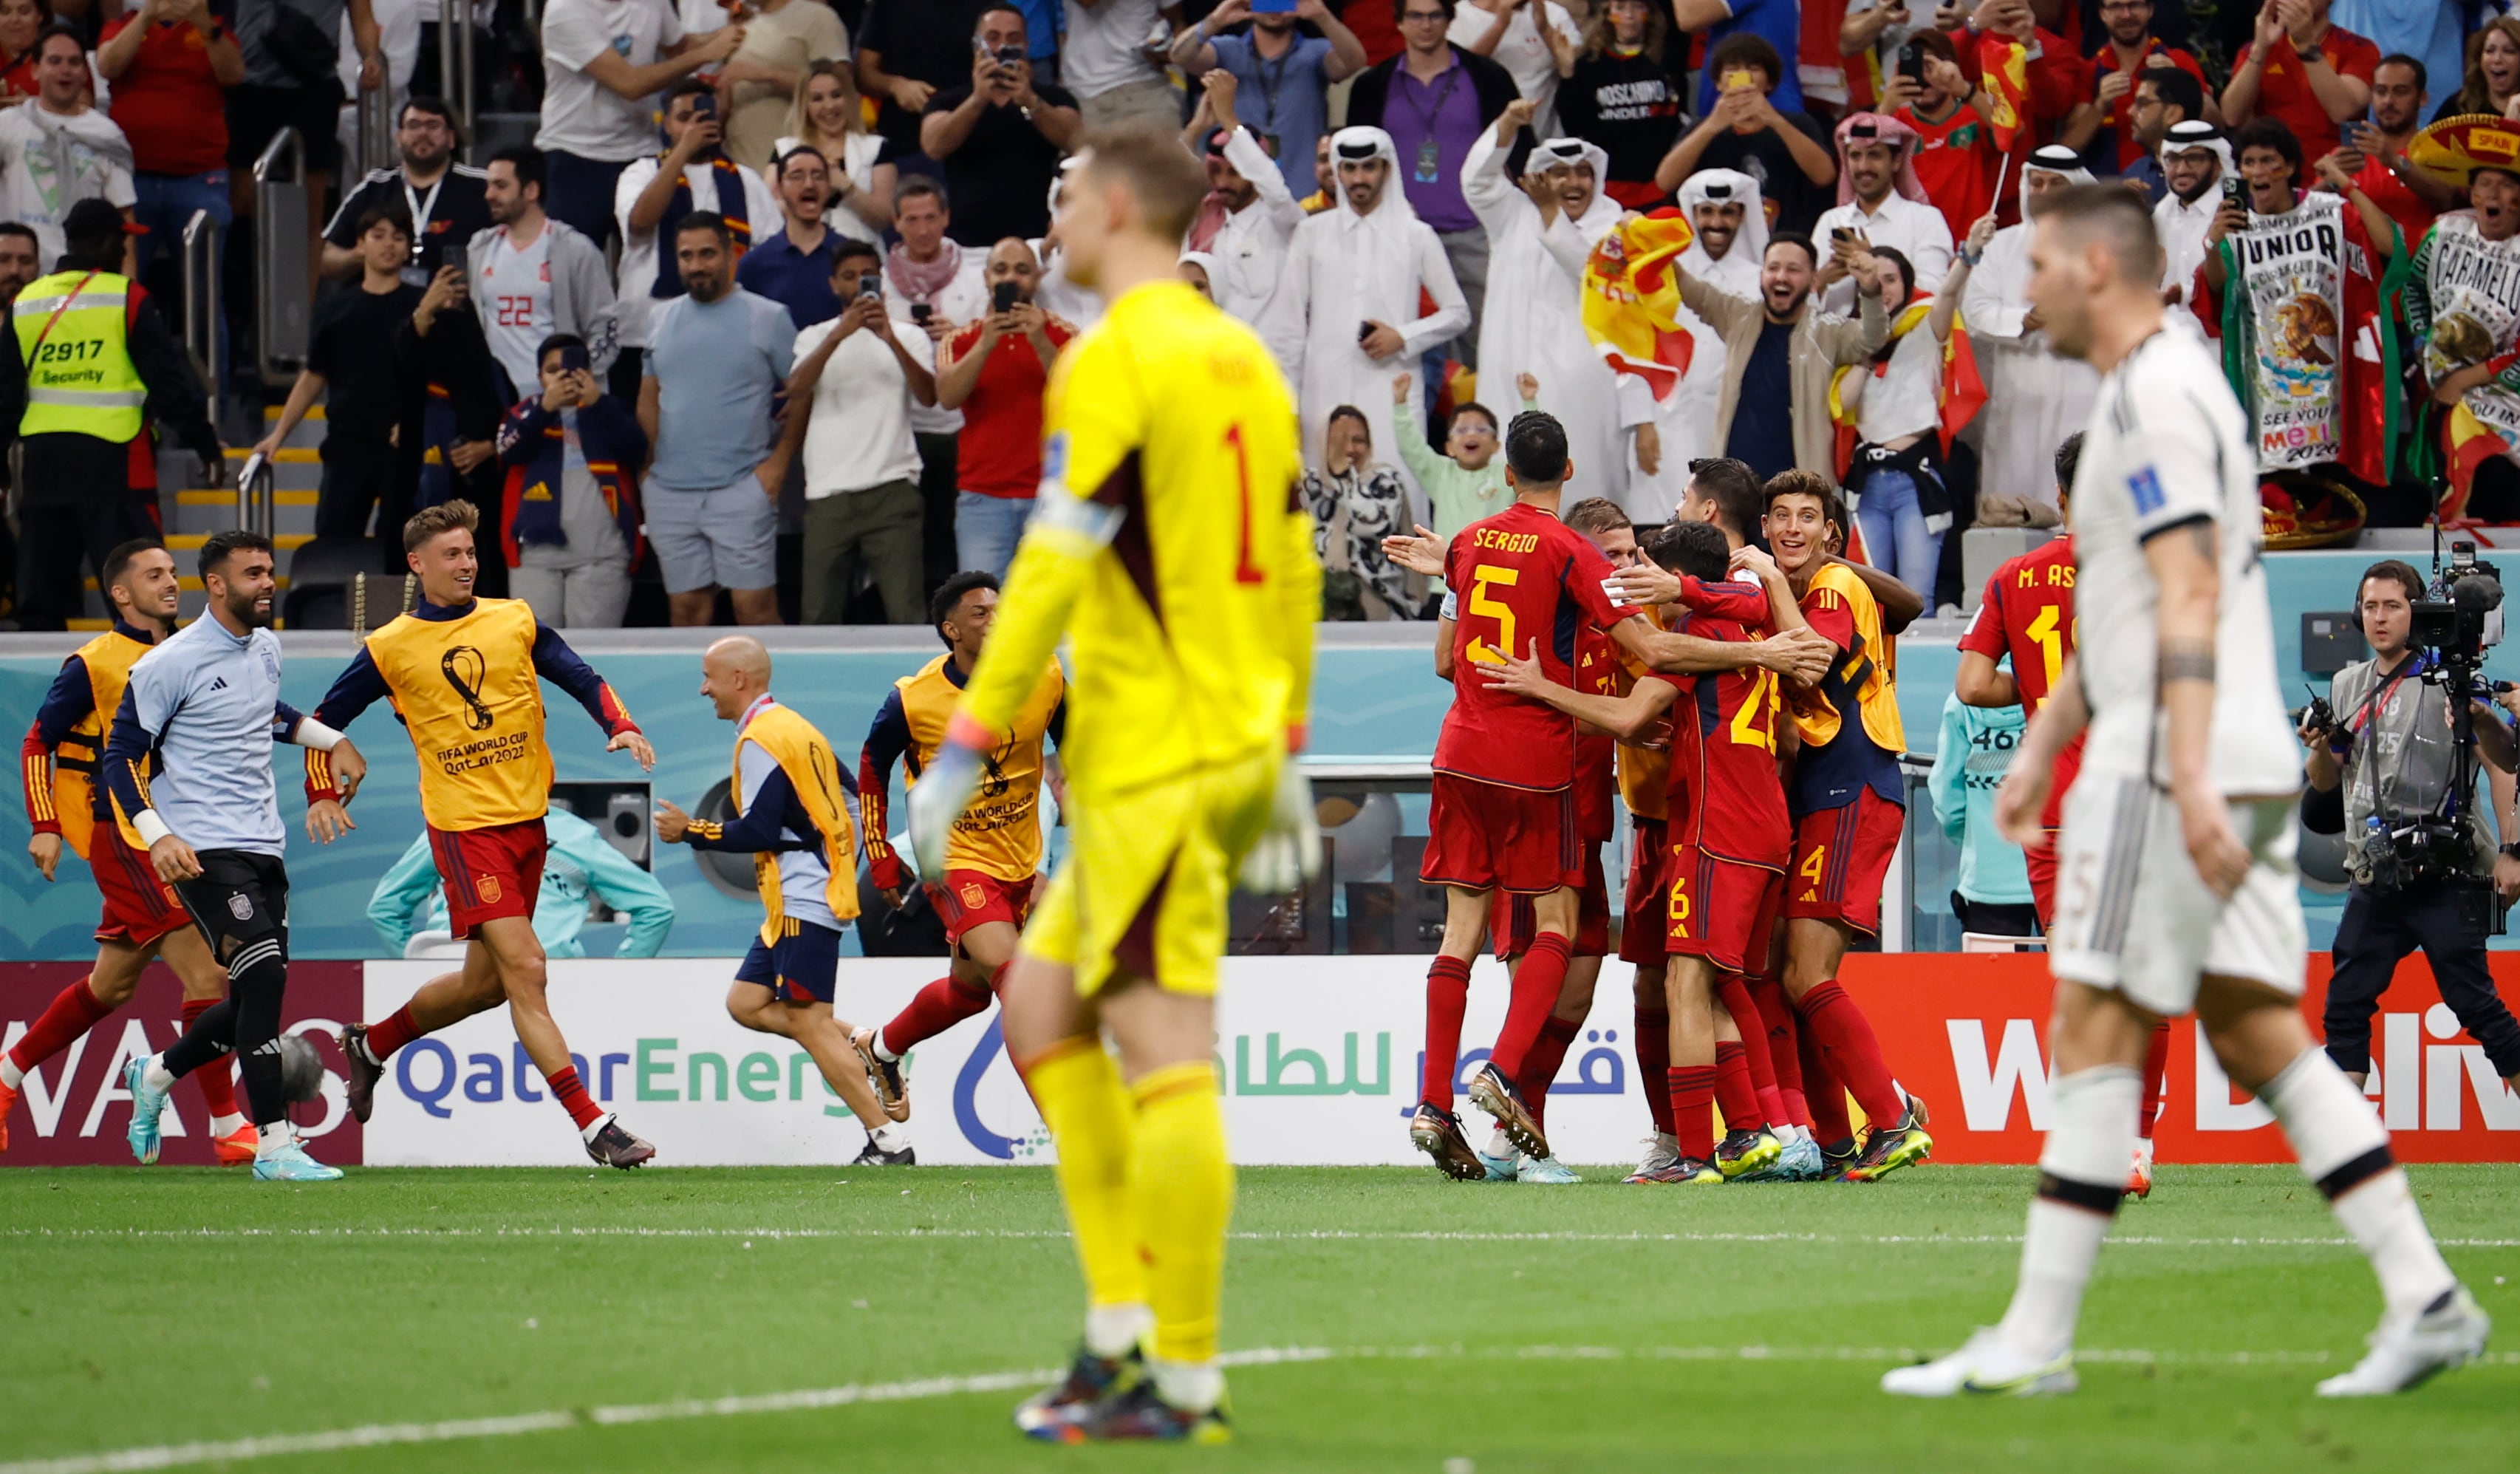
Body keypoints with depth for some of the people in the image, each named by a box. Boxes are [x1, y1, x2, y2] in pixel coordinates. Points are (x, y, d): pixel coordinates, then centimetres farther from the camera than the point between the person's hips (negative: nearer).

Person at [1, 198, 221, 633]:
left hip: (42, 461, 5)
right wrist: (206, 445, 1)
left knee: (42, 588, 9)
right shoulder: (127, 299, -5)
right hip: (109, 456, -5)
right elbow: (169, 381, -6)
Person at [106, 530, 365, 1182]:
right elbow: (121, 756, -9)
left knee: (253, 1004, 9)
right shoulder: (171, 663, -11)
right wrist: (156, 836, -21)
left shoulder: (265, 648, 12)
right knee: (264, 978, -21)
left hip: (263, 846, 8)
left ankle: (155, 1074, 37)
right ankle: (273, 1145, -18)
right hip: (203, 851, -8)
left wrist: (332, 739, 27)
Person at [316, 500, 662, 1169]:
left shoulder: (516, 622, 6)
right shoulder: (391, 648, 0)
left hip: (528, 819, 5)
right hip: (464, 827, -5)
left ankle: (372, 1045, 39)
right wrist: (323, 794, 0)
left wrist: (621, 728, -12)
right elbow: (324, 719, 10)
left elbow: (584, 680, 7)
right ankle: (592, 1125, -18)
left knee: (487, 980, 14)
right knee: (524, 968, -15)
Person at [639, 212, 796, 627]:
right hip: (670, 492, 5)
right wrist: (650, 462, 6)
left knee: (754, 607, -9)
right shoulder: (662, 320, 14)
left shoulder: (768, 318, 0)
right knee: (687, 607, 6)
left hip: (742, 487, -5)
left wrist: (778, 463, -10)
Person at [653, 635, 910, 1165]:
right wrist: (841, 865, 26)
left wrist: (692, 832, -7)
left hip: (803, 902, -10)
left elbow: (758, 830, -18)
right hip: (815, 893, 10)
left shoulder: (760, 739, -12)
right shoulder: (795, 727, 18)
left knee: (808, 1022, -9)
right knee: (746, 1003, 10)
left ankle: (888, 1141, -11)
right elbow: (853, 798, 22)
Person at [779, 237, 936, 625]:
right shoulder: (815, 338, 15)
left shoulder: (908, 336, 12)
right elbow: (796, 390, -4)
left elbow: (928, 395, -6)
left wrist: (891, 339, -21)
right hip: (828, 494, 2)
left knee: (904, 614, -12)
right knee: (820, 617, 0)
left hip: (892, 490, -2)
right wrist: (839, 335, -18)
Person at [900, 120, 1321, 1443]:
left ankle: (1182, 1383, -6)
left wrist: (965, 750, -15)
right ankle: (1121, 1327, 12)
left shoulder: (1114, 359, -11)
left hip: (1152, 759, -9)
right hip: (1238, 742, 9)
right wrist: (1288, 760, 24)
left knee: (1166, 1057, -7)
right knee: (1043, 1003, 16)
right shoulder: (1242, 356, 15)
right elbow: (1293, 571, 19)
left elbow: (1055, 568, -16)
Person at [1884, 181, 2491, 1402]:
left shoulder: (2153, 398, -11)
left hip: (2167, 767, -10)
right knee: (2259, 1035, 6)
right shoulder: (2171, 389, 21)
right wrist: (2042, 747, 29)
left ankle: (2034, 1338, -4)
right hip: (2245, 766, 10)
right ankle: (2424, 1297, -2)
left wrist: (2188, 780, -27)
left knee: (2094, 1036, -6)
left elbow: (2189, 596, -21)